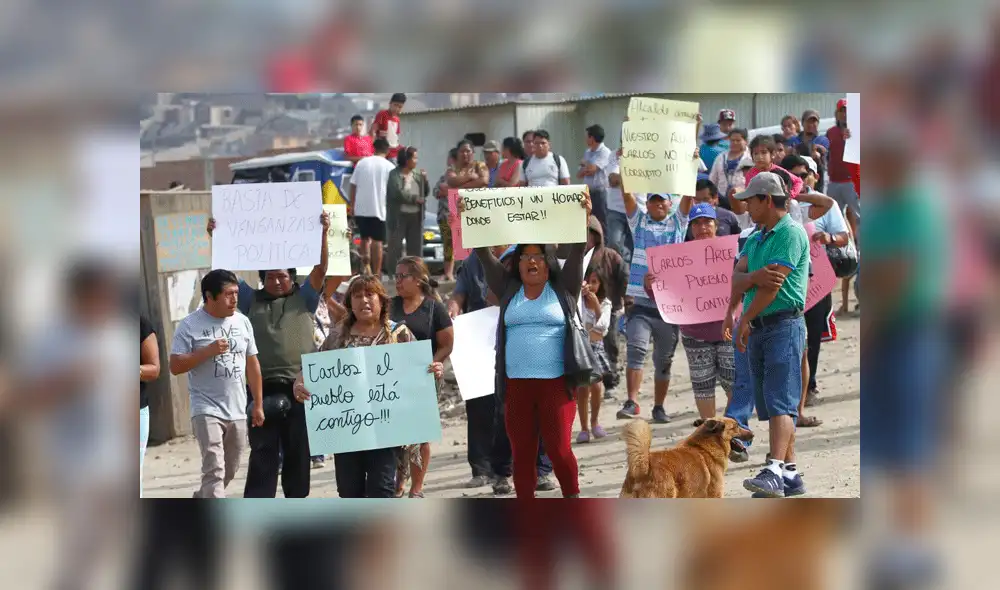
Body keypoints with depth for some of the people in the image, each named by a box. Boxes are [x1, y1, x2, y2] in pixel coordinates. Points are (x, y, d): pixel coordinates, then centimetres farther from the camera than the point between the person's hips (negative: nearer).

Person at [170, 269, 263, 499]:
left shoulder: (242, 322, 8)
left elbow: (252, 364, 13)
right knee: (214, 470, -17)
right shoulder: (190, 325, -7)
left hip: (237, 411, 6)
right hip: (207, 411, -6)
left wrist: (258, 405, 11)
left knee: (228, 472, 15)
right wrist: (208, 351, -21)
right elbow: (175, 366, -10)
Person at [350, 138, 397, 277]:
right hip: (379, 208, -3)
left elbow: (353, 186, 6)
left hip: (361, 208, 3)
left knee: (365, 238, 17)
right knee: (377, 241, -1)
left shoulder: (362, 163, 5)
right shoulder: (389, 166, -3)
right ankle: (376, 273, -5)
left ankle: (365, 268, 12)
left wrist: (352, 205, 14)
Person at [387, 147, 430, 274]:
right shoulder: (395, 175, -5)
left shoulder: (418, 174, 10)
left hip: (416, 215, 5)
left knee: (416, 246, 7)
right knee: (396, 245, -3)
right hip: (399, 215, -5)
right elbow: (398, 193, -16)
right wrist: (415, 198, -11)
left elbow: (426, 192, 14)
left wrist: (424, 179, -2)